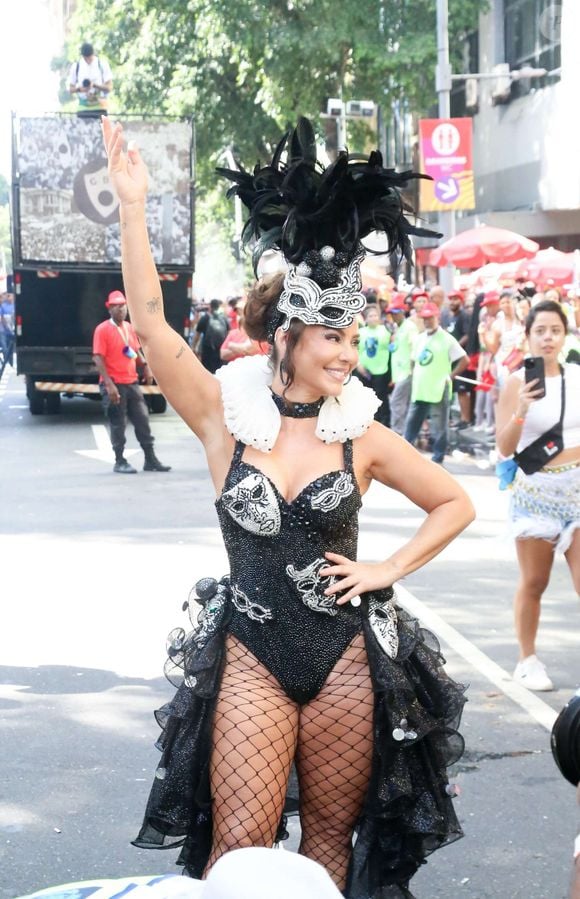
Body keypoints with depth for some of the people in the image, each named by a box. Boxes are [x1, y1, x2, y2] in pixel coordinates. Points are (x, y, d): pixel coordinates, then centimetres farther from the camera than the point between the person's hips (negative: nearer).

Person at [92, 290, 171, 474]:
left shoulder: (130, 328, 12)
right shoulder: (103, 329, -10)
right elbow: (98, 358, -15)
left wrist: (145, 366, 2)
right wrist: (109, 384, -23)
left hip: (132, 383, 7)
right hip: (114, 385, -7)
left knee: (143, 420, 8)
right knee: (117, 424, -1)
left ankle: (150, 460, 14)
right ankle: (120, 462, 8)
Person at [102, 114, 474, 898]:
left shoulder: (362, 435, 0)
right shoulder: (227, 418, -4)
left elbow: (455, 504, 10)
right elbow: (151, 325, -15)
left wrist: (386, 571, -1)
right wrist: (133, 210, -23)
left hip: (347, 651, 2)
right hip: (251, 654, -1)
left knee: (332, 835, 12)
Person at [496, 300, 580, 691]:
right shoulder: (518, 382, -9)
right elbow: (505, 447, -12)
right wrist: (521, 411, -28)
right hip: (536, 492, -3)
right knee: (534, 584, 8)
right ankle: (528, 661, 23)